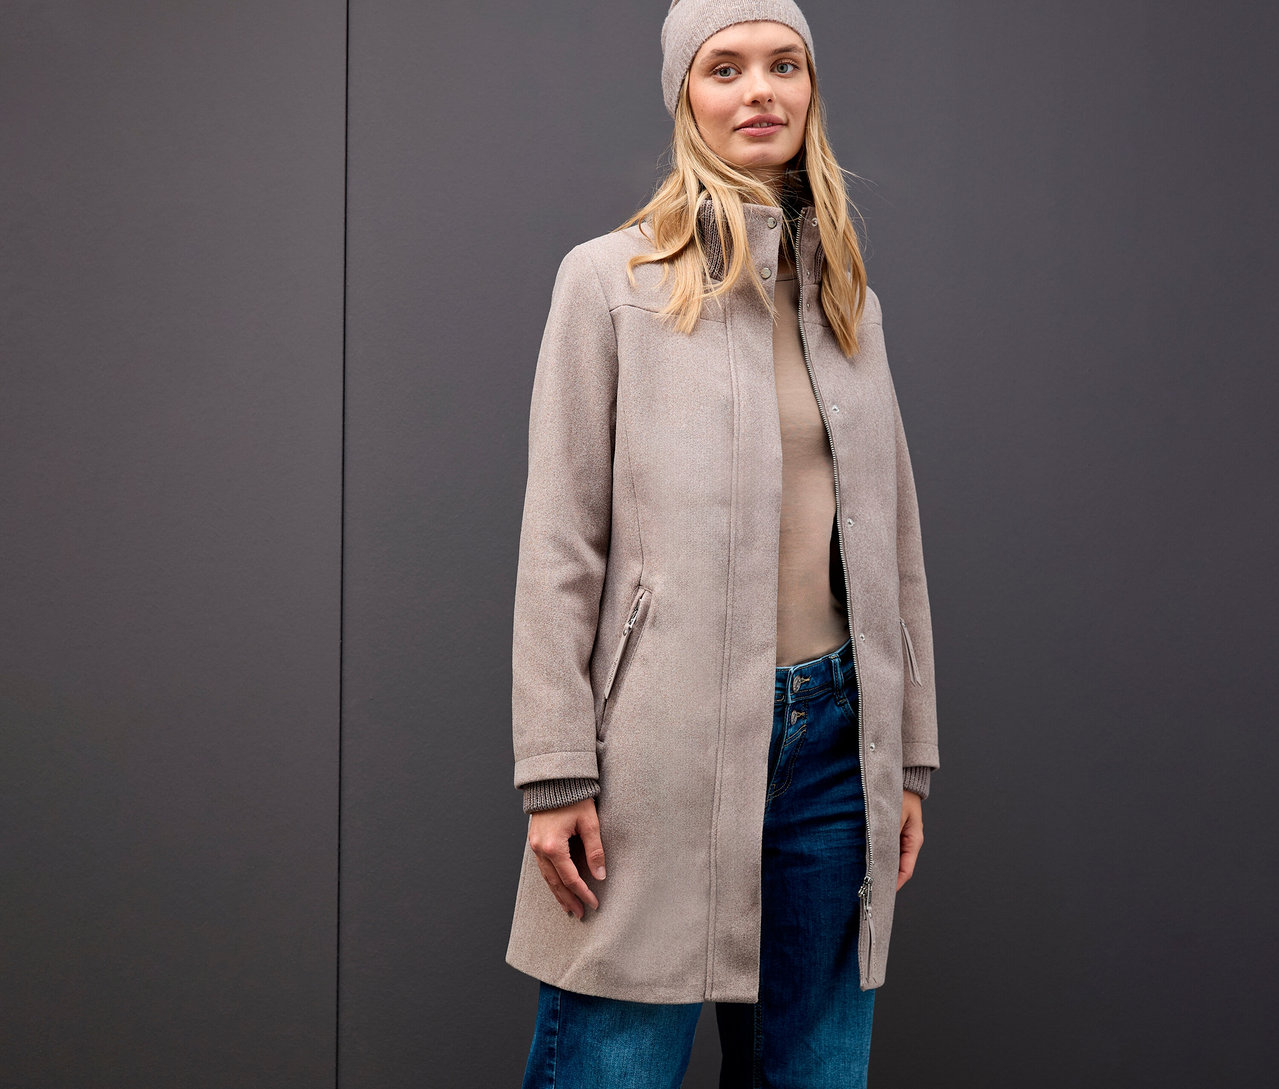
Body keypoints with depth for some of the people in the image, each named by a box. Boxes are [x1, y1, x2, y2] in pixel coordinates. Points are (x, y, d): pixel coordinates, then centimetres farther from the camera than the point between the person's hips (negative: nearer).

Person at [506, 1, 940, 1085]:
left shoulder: (846, 298, 14)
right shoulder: (610, 279, 0)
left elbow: (893, 537, 15)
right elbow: (559, 543, -4)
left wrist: (909, 756, 12)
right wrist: (556, 773, -9)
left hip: (832, 737, 5)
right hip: (664, 741, -4)